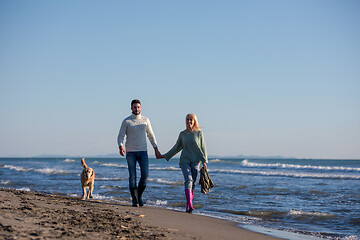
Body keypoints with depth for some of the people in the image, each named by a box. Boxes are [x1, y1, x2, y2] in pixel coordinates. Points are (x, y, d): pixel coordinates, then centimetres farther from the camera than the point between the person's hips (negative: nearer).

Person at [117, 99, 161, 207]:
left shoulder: (145, 120, 8)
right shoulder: (126, 121, 0)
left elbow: (151, 135, 15)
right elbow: (120, 136, -2)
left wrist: (156, 149, 10)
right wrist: (121, 147, -21)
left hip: (143, 151, 2)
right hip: (130, 152, -2)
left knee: (145, 174, -9)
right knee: (132, 176, -3)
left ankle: (139, 195, 12)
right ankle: (134, 200, 4)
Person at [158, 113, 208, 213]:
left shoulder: (199, 133, 3)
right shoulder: (182, 134, 9)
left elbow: (203, 148, 3)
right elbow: (177, 147, 19)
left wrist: (204, 161, -6)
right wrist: (166, 156, 21)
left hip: (195, 161, 0)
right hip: (184, 160, 0)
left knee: (193, 183, 1)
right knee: (188, 180, -17)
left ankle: (188, 206, 10)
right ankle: (190, 205, -27)